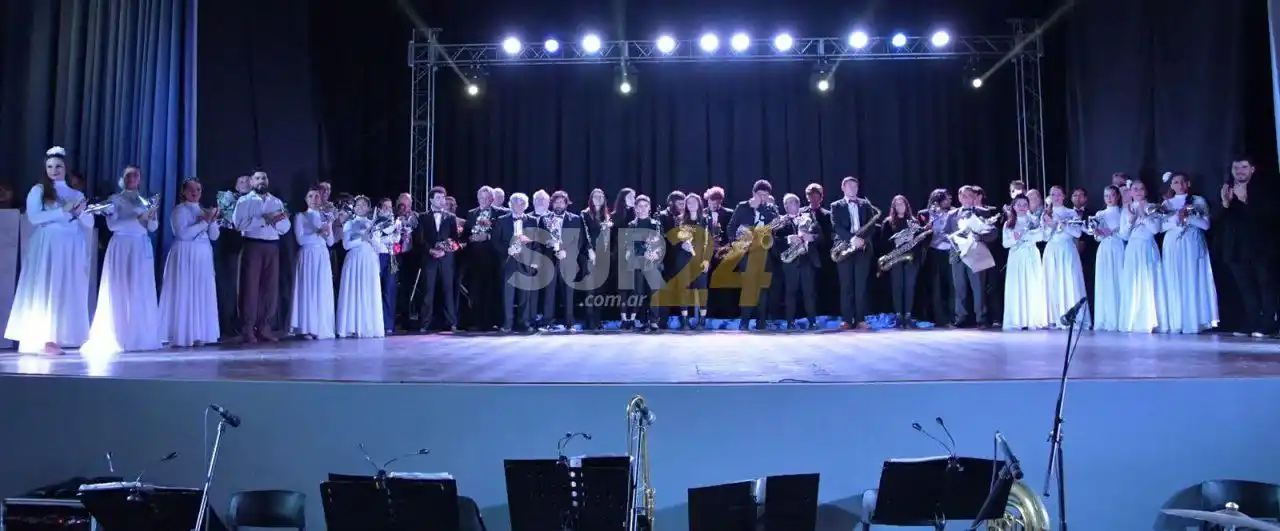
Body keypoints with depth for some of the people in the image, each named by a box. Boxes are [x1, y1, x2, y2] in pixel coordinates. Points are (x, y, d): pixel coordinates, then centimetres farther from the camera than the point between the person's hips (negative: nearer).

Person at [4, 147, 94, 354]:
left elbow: (90, 223, 11)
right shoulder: (38, 190, 7)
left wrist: (79, 213, -8)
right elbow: (33, 217, -8)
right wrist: (63, 211, -13)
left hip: (71, 250, 4)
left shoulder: (77, 194, 17)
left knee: (67, 292, -1)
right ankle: (41, 340, -9)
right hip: (47, 247, -3)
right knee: (43, 290, -7)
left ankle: (55, 339, 1)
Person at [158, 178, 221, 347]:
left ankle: (198, 335, 8)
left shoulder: (204, 210, 17)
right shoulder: (179, 210, -2)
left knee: (202, 295, 5)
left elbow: (214, 236, 12)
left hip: (203, 257, 6)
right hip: (185, 256, -6)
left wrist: (212, 221, -5)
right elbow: (183, 233, -16)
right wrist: (203, 222, -15)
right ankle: (180, 336, -5)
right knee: (184, 294, -7)